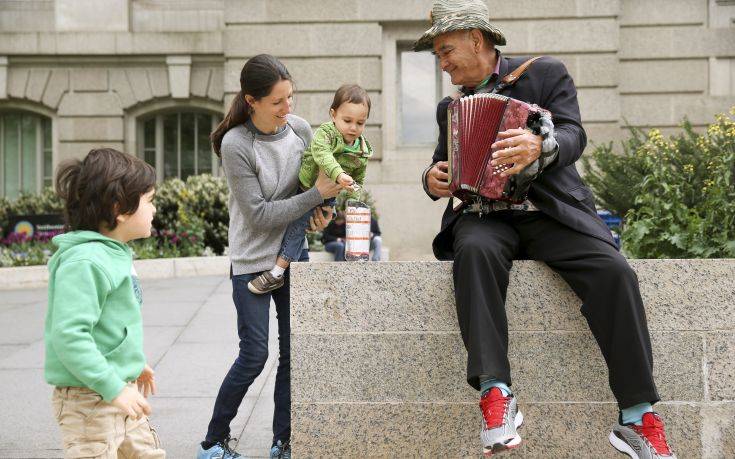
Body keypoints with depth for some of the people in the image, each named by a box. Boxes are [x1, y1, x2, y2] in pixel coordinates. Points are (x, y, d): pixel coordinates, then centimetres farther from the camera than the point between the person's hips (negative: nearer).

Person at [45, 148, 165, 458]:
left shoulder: (114, 254, 8)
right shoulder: (85, 262, -23)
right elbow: (69, 335, -29)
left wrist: (134, 364, 28)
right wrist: (114, 388, -28)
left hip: (119, 390, 10)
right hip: (89, 398, -10)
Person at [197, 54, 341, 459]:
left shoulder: (300, 128, -4)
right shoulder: (236, 145, -19)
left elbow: (317, 174, 15)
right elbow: (260, 214, -19)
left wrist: (324, 211, -5)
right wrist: (317, 194, -21)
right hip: (252, 261, -5)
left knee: (295, 351, 5)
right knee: (254, 355, -5)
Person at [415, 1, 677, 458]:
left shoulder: (545, 73, 5)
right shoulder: (449, 107, 20)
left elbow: (573, 136, -8)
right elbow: (445, 164, 29)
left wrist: (540, 147, -33)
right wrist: (432, 178, 3)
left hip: (552, 214, -2)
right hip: (485, 218, 2)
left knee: (614, 271, -29)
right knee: (474, 251, -35)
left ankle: (638, 418, -22)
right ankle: (496, 396, -41)